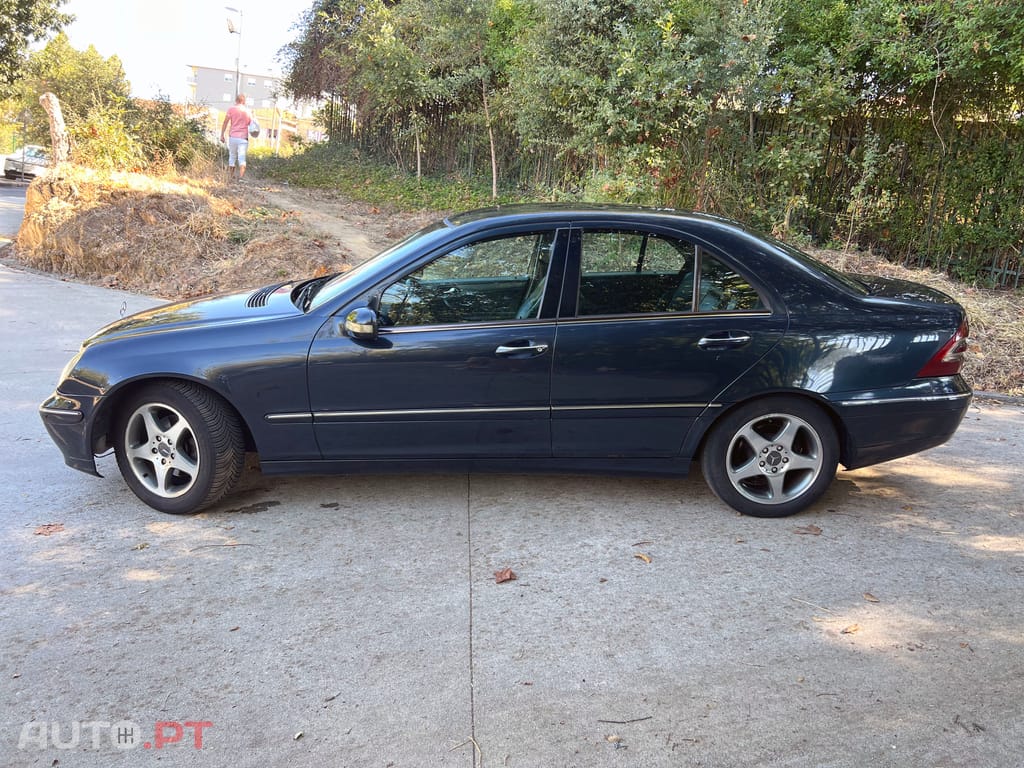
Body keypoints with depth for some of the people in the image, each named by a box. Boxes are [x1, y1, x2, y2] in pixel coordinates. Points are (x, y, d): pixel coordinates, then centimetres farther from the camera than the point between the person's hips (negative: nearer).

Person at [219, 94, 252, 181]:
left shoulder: (231, 109, 2)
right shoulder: (248, 111, 3)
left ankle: (231, 176, 18)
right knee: (242, 157, -3)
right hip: (243, 138, -1)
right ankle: (241, 177, -15)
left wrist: (222, 135, 5)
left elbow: (225, 123, 0)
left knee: (232, 156, 13)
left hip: (233, 137, 1)